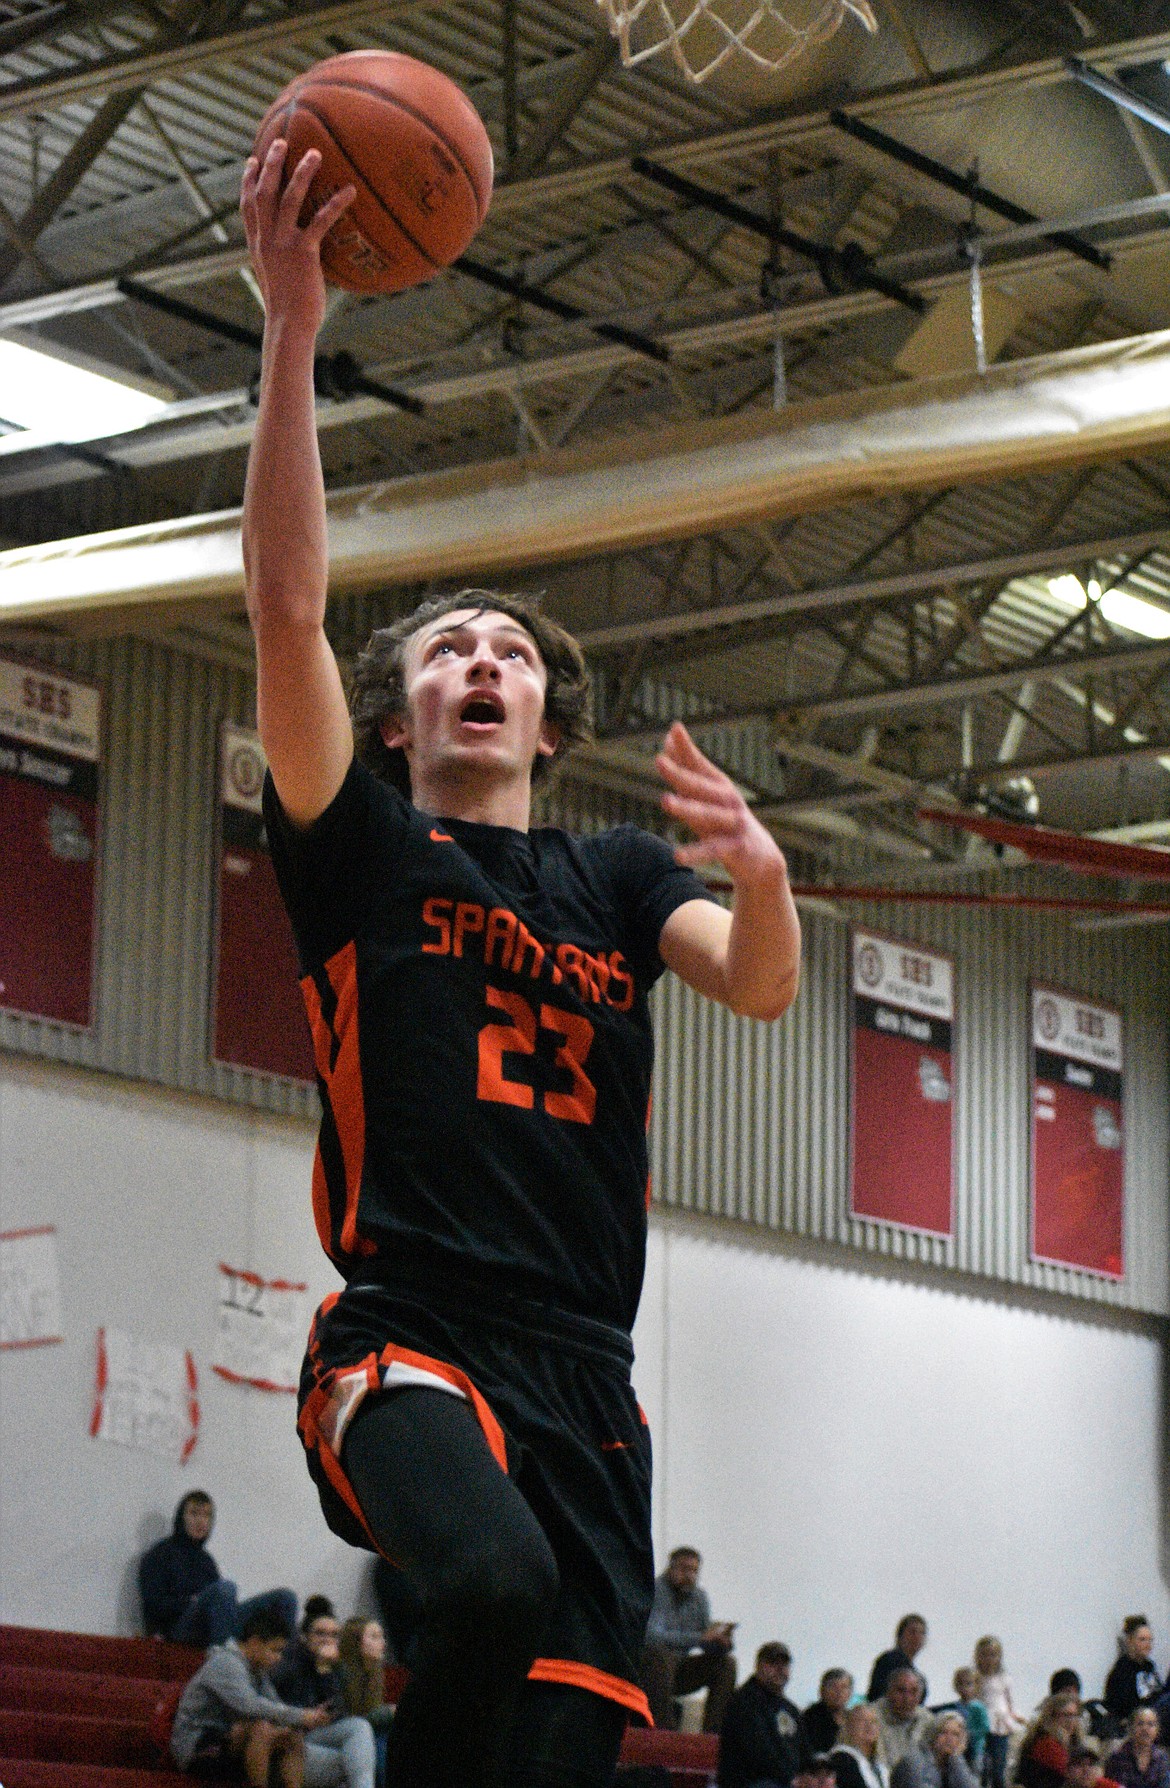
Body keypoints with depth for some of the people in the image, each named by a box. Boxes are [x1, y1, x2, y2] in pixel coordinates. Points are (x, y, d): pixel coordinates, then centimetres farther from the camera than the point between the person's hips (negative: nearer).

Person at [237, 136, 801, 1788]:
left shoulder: (619, 876, 22)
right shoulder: (361, 843, 11)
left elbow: (762, 986, 4)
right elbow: (288, 605, -3)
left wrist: (763, 872, -20)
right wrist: (293, 331, -12)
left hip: (586, 1374, 4)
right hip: (407, 1342, -4)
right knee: (500, 1581, -35)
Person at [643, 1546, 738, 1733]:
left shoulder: (699, 1597, 5)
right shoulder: (656, 1591, -16)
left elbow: (709, 1646, 5)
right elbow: (653, 1635, -32)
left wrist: (723, 1641, -21)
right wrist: (700, 1637, -39)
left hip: (678, 1674, 7)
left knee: (726, 1663, -10)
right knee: (661, 1654, -37)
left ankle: (712, 1734, -15)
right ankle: (664, 1730, -38)